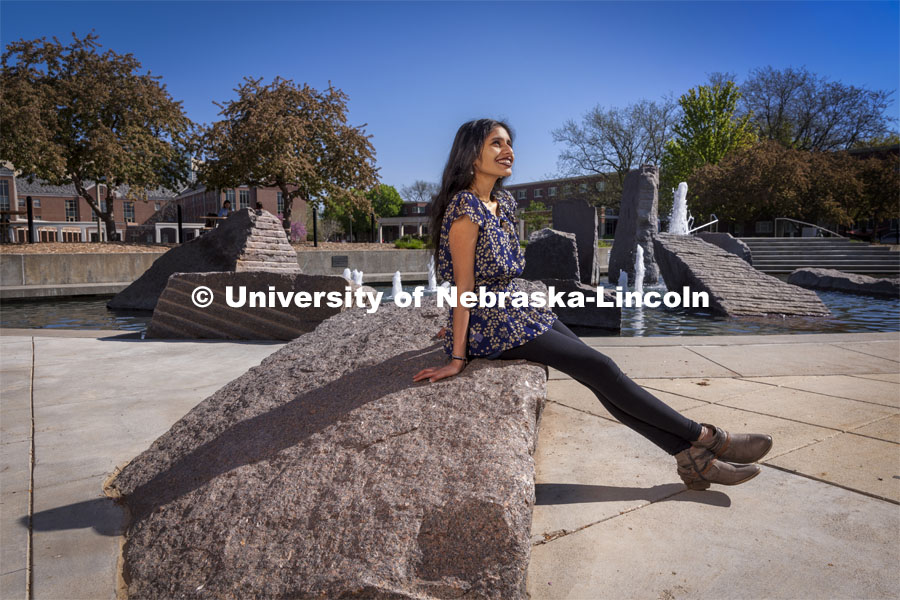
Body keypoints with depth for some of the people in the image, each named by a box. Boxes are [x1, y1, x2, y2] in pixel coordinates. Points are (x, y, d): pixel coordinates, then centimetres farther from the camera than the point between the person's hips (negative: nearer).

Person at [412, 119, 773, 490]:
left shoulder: (504, 203, 11)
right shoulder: (465, 207, -16)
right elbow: (464, 286, -19)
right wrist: (458, 358, -17)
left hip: (516, 312, 8)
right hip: (490, 325, -8)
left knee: (601, 376, -3)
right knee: (601, 369, -11)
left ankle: (693, 458, -1)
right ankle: (705, 438, 0)